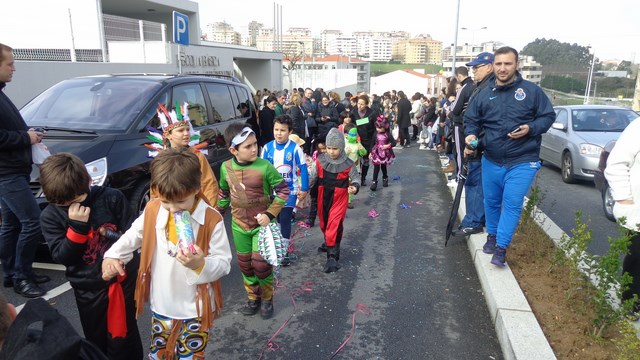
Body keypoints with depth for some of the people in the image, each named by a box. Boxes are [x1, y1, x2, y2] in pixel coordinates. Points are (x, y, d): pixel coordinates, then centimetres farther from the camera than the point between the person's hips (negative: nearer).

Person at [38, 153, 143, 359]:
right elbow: (61, 257, -12)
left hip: (123, 279, -1)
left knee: (124, 339, 12)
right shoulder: (50, 216, -8)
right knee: (96, 341, 20)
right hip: (88, 288, 2)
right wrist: (77, 226, -23)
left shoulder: (111, 197, -12)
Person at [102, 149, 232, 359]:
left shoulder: (212, 220, -22)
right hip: (161, 305, 4)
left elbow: (224, 264, -18)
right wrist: (112, 256, -1)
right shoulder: (152, 210, -8)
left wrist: (201, 264, -36)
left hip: (195, 309, -4)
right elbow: (134, 235, 12)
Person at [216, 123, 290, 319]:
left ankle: (267, 299, 25)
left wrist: (270, 214, -17)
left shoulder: (265, 167, -19)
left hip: (261, 225, -3)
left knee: (261, 264, -1)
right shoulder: (226, 167, -6)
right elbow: (224, 193, 11)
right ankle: (253, 298, 36)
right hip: (239, 226, 4)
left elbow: (283, 190, -10)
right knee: (245, 265, 14)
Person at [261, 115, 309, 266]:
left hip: (289, 191, -3)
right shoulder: (267, 147, -8)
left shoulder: (295, 149, -15)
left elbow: (303, 169, -7)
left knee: (285, 220, 4)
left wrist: (304, 189, -6)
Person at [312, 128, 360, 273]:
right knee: (324, 223, 21)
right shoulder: (320, 160, -3)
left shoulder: (348, 164, -10)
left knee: (334, 225, -12)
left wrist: (355, 187, -21)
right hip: (323, 198, 4)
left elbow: (355, 178, -2)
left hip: (339, 199, -4)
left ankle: (333, 256, -6)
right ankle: (328, 242, 48)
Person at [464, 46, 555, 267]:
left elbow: (548, 116, 1)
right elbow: (471, 120, 9)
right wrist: (471, 135, -12)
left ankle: (501, 246, 2)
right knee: (491, 201, 15)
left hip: (522, 162, -3)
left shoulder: (531, 90, -3)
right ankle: (492, 235, 37)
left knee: (512, 204, -7)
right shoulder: (484, 94, 4)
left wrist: (530, 129, -18)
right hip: (491, 161, 3)